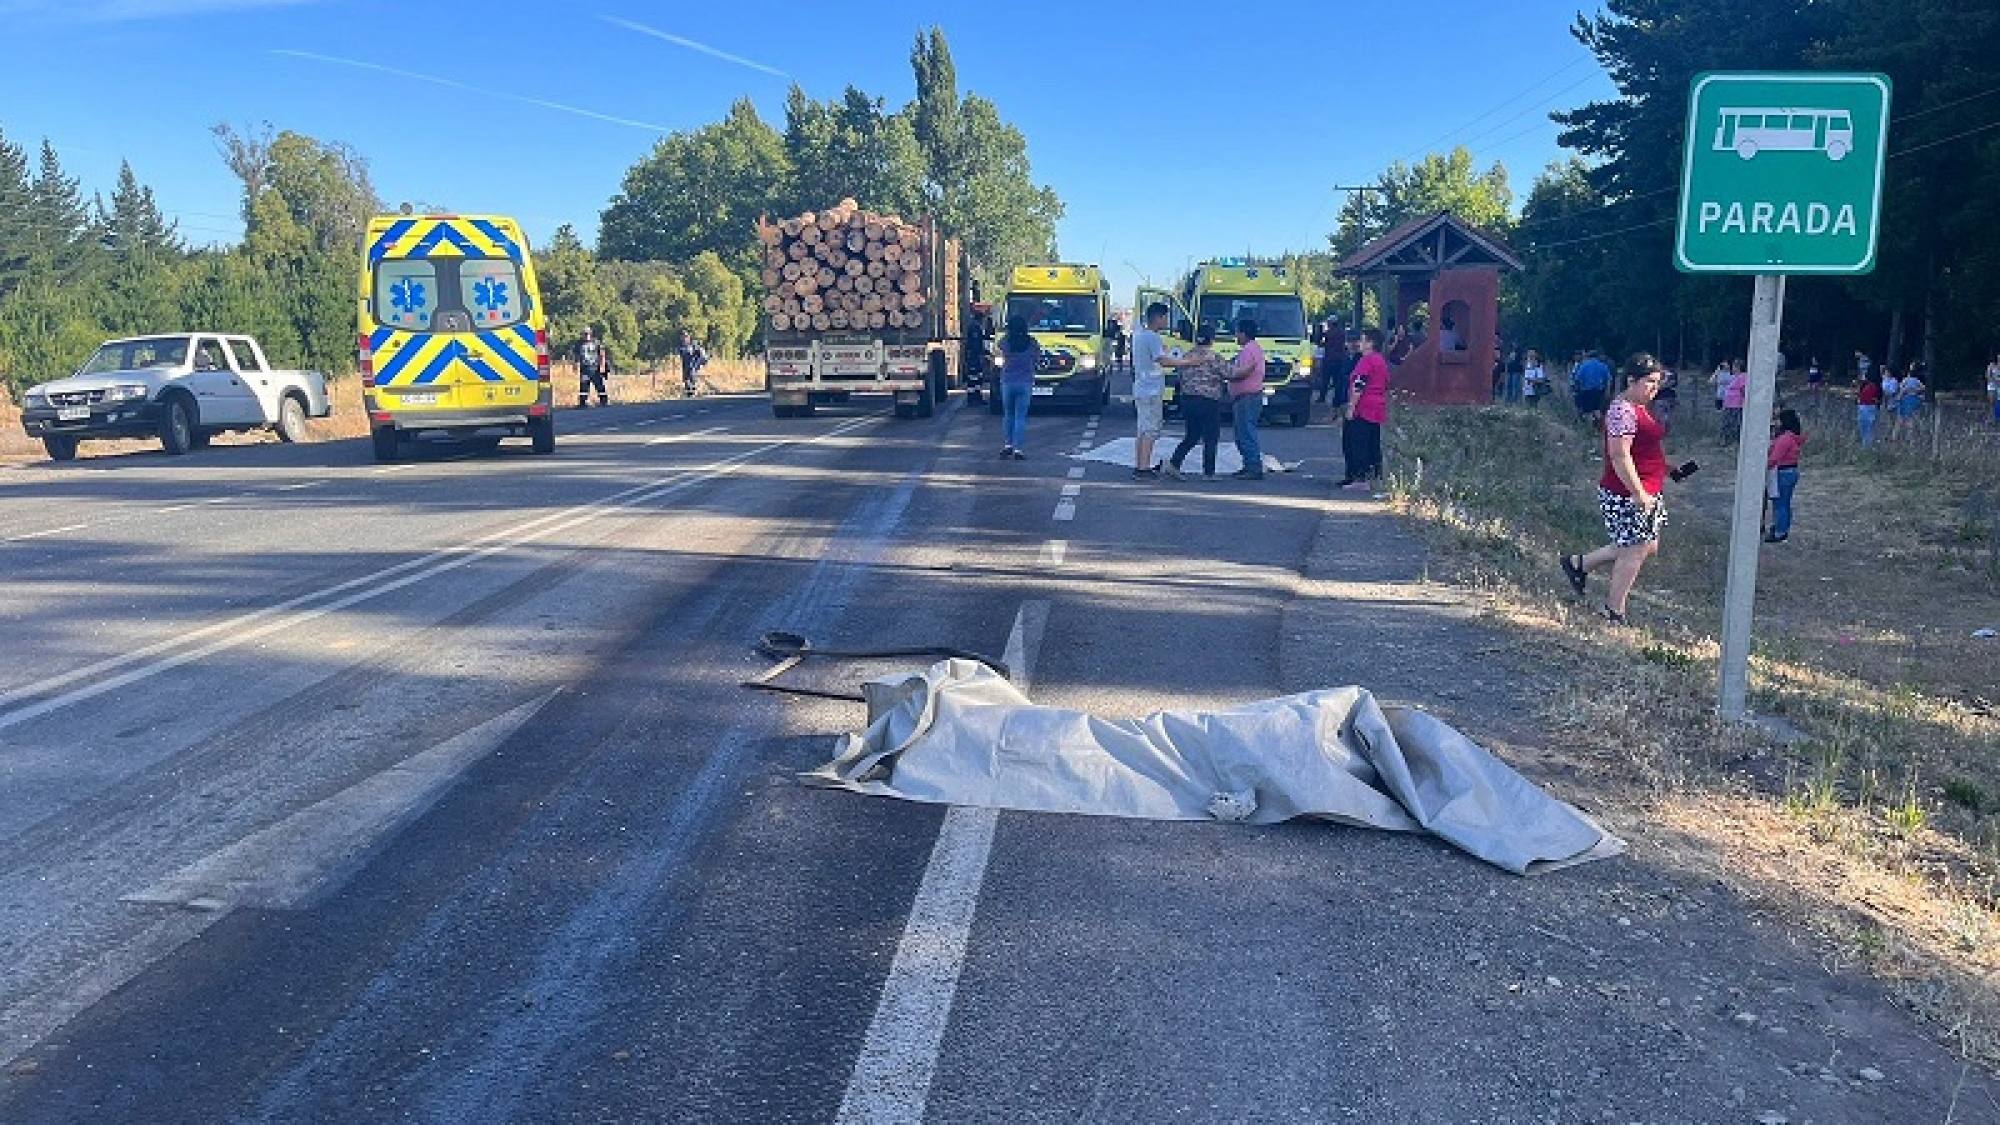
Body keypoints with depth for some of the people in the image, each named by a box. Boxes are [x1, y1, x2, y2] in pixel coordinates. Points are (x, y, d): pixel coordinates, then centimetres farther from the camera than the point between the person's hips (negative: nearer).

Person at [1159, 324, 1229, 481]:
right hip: (1208, 402, -6)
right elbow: (1230, 375, -6)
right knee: (1210, 438, 4)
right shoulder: (1215, 359, -10)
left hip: (1187, 399, 6)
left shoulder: (1186, 357, 7)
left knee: (1191, 436, 16)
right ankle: (1208, 473, 7)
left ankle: (1174, 463, 6)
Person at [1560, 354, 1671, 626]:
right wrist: (1639, 494, -26)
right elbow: (1620, 456, -26)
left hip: (1645, 493, 10)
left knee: (1648, 546, 18)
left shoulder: (1639, 408, 13)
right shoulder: (1623, 411, -19)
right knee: (1634, 552, -1)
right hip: (1628, 495, -10)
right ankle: (1614, 611, 13)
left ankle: (1579, 564, 26)